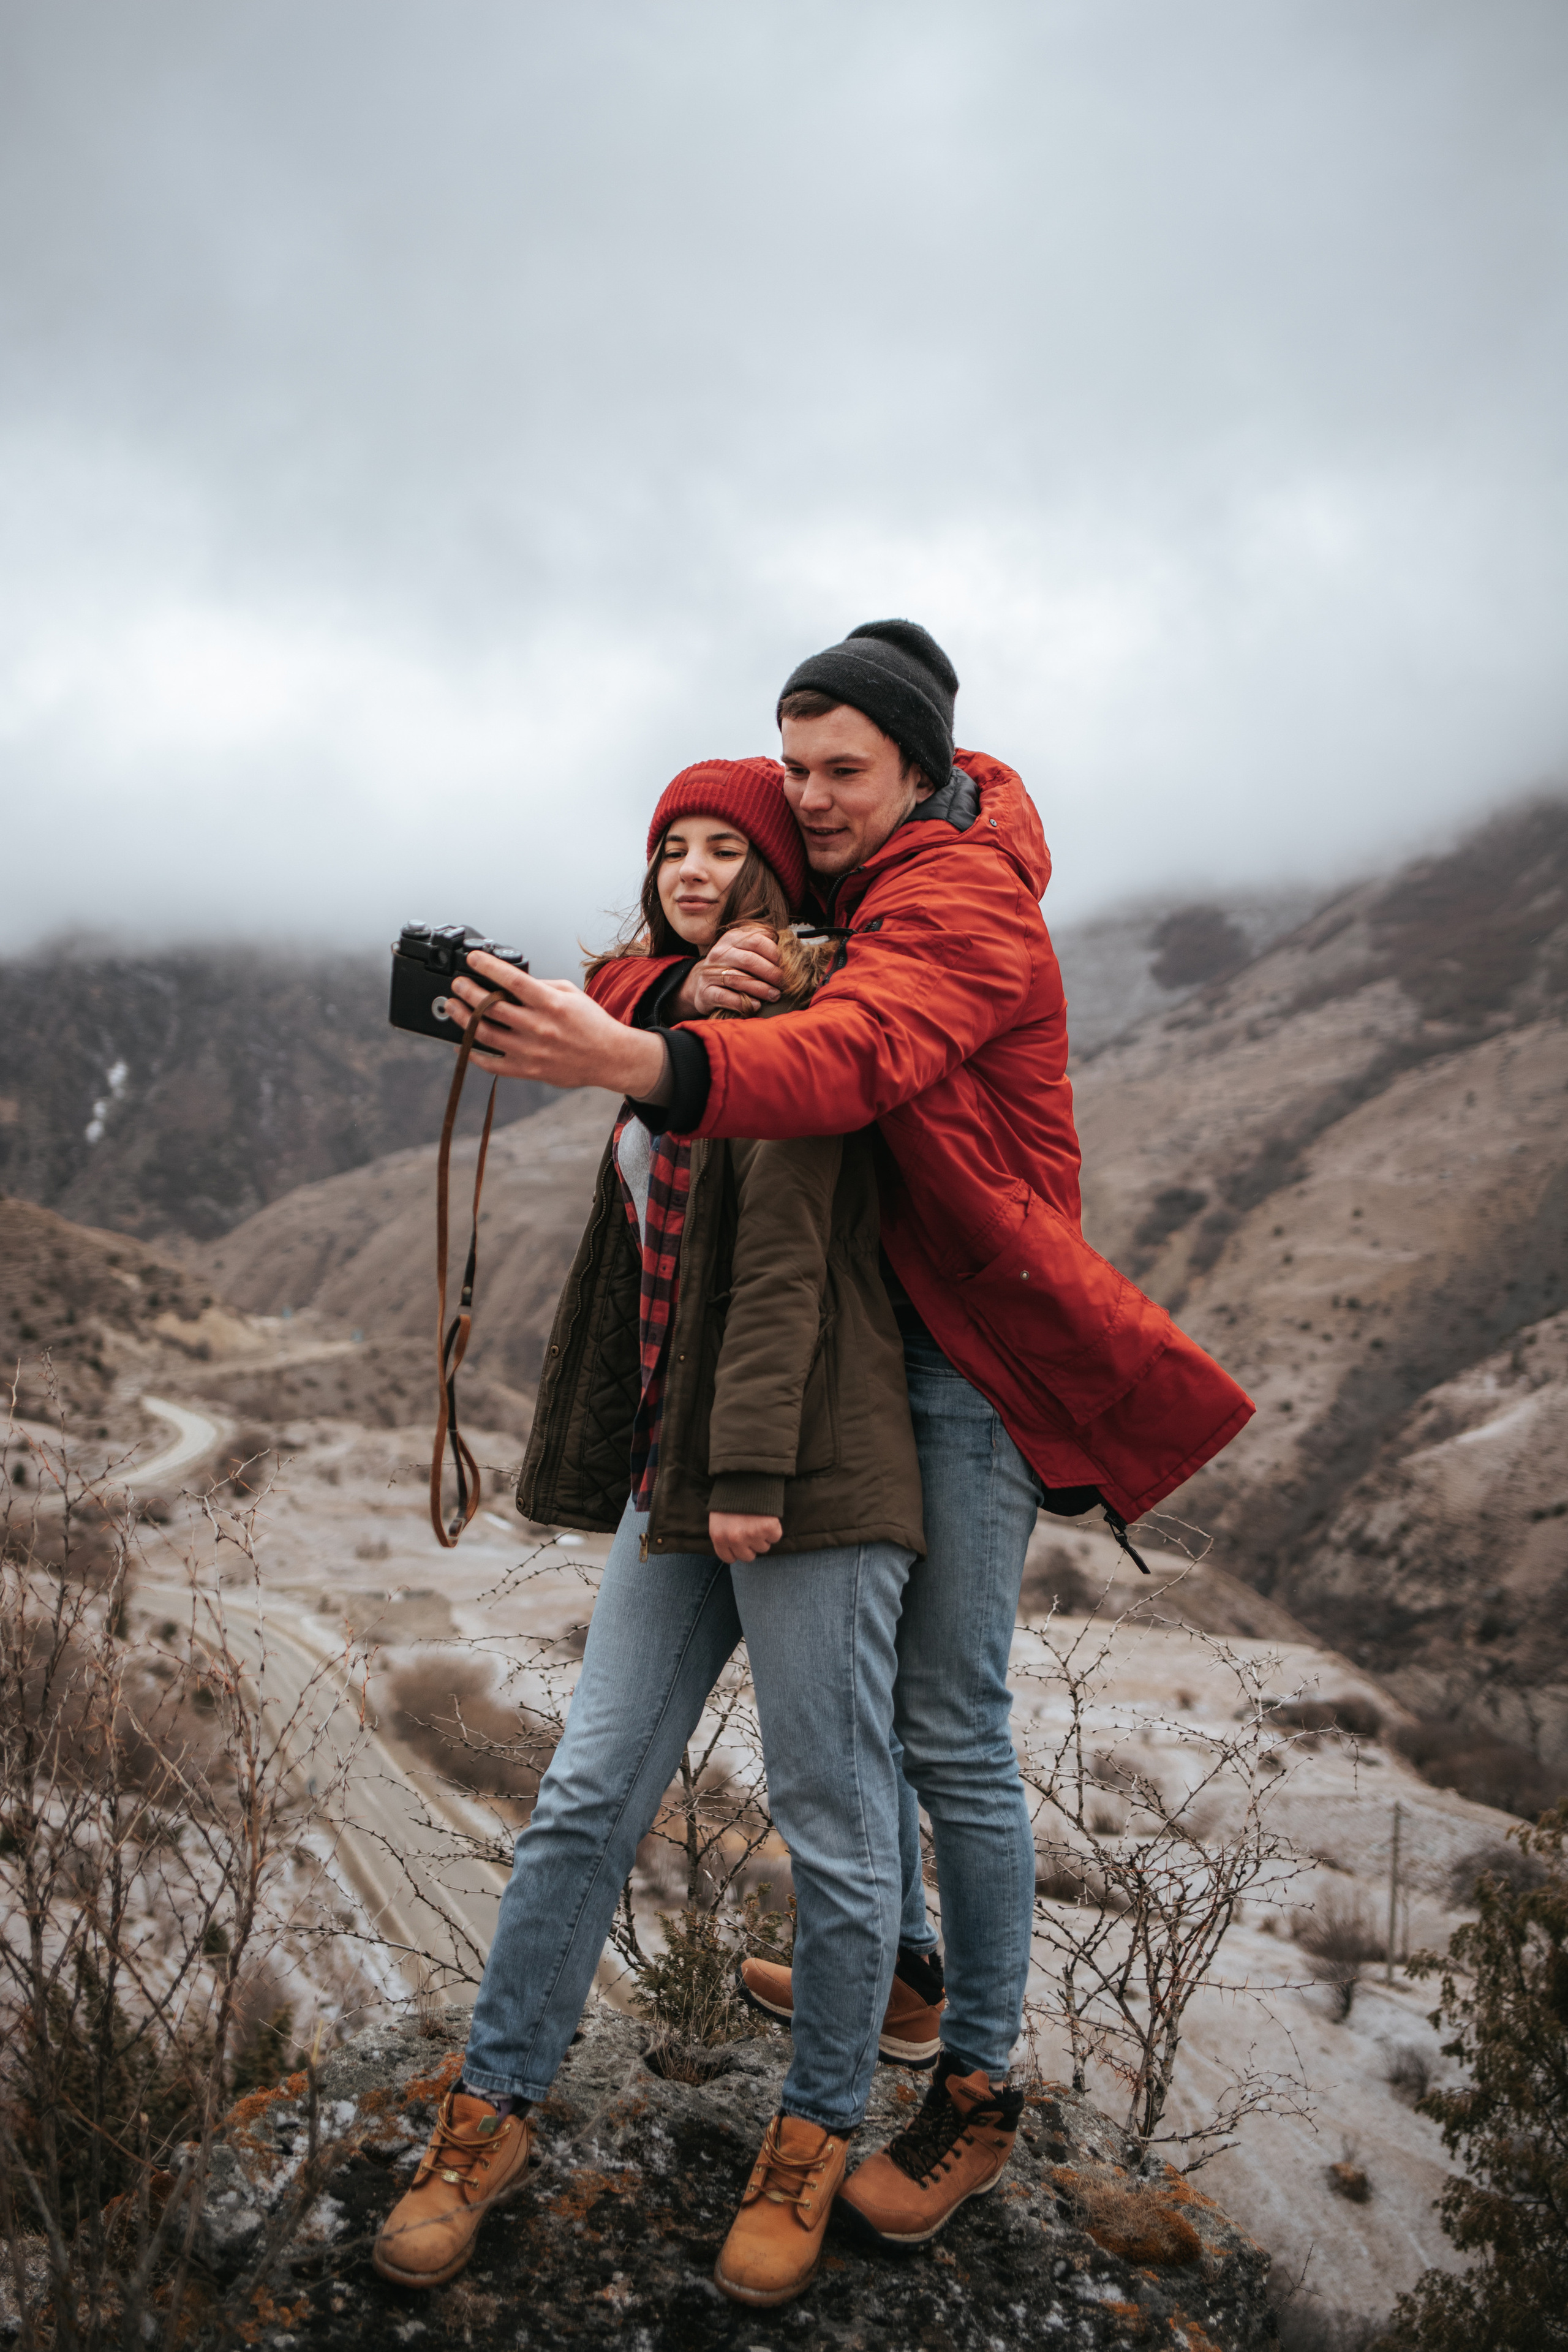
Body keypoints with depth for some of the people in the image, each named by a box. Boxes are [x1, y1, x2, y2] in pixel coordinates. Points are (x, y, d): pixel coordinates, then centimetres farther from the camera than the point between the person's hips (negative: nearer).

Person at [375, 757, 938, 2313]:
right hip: (679, 1479, 7)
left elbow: (785, 1253, -14)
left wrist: (754, 1464, -19)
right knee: (588, 1797, 8)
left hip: (811, 1475, -7)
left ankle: (818, 2131, 22)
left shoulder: (796, 1018, -4)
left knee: (830, 1818, 4)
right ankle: (488, 2112, 20)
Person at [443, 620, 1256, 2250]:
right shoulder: (810, 885, 9)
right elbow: (624, 994, 1)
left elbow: (858, 1052, -37)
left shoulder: (966, 899, -15)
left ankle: (977, 2090, 9)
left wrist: (643, 1064, -54)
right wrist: (679, 991, -24)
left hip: (966, 1352, -8)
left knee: (948, 1730, -5)